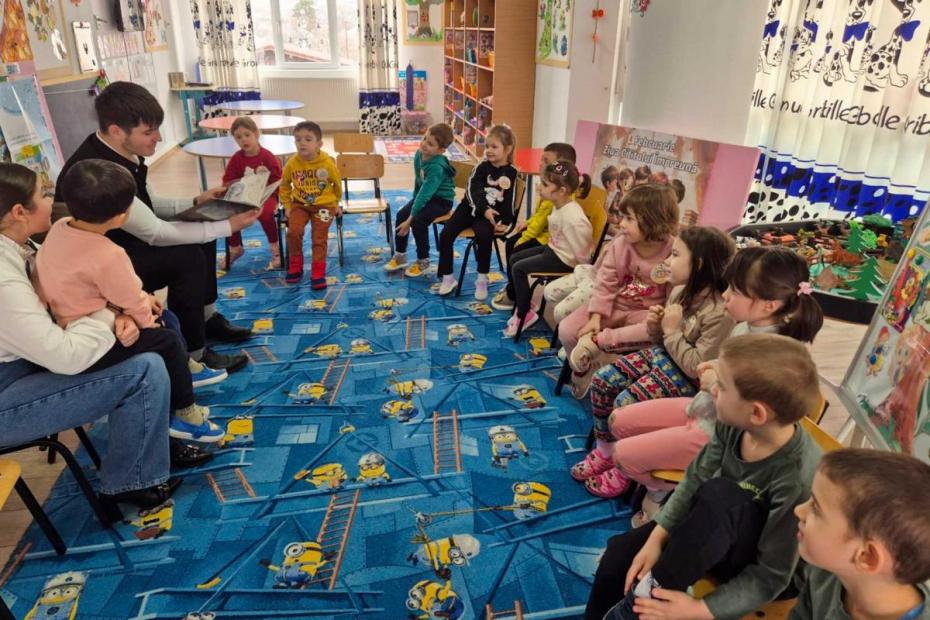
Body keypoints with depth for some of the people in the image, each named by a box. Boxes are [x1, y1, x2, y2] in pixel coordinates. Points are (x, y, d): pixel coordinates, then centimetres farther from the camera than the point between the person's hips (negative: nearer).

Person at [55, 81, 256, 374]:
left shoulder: (125, 153, -5)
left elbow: (149, 205, 12)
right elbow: (155, 233, -29)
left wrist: (196, 202, -1)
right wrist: (227, 226, -25)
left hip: (123, 242, 9)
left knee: (201, 234, 5)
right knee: (188, 257, -25)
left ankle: (208, 318, 15)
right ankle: (194, 354, -12)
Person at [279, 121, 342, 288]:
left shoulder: (328, 163, -14)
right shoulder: (292, 163, -9)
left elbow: (337, 184, 5)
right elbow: (284, 185, 9)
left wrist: (335, 204, 15)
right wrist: (287, 205, 6)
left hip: (324, 204, -2)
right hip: (300, 204, 2)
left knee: (319, 238, -8)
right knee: (293, 231, -17)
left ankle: (318, 272, 6)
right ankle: (296, 266, 4)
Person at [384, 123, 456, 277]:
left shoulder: (437, 167, -33)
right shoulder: (419, 154, -9)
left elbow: (425, 193, -35)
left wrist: (410, 219, -34)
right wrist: (415, 200, 14)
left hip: (441, 199, -8)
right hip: (425, 195, 8)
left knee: (418, 221, -27)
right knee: (401, 214, -8)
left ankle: (423, 262, -7)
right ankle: (400, 256, 7)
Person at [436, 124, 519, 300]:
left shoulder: (511, 173, 0)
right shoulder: (482, 167, 2)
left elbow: (510, 200, -2)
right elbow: (473, 190, -10)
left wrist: (505, 222, -13)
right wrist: (484, 210, -24)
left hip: (491, 213, -2)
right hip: (470, 207, 3)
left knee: (484, 236, -32)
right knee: (445, 235, -13)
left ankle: (482, 280, -14)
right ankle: (448, 278, -1)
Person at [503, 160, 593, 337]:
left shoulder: (573, 217, -32)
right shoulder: (559, 205, -2)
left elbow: (583, 252, -23)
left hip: (564, 259, -10)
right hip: (553, 249, 10)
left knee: (519, 268, -13)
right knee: (514, 259, 11)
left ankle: (525, 313, 2)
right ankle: (521, 302, 22)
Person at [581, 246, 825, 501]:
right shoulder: (745, 325, -5)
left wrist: (715, 384, -22)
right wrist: (713, 368, -5)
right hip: (701, 407, 8)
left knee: (624, 454, -7)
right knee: (618, 421, 8)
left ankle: (667, 491, 21)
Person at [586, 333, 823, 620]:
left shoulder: (798, 479, -34)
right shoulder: (733, 425, -19)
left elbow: (773, 575, -26)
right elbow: (694, 481, -7)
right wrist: (656, 539, -14)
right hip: (715, 534, 6)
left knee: (719, 495, -35)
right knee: (621, 551, -6)